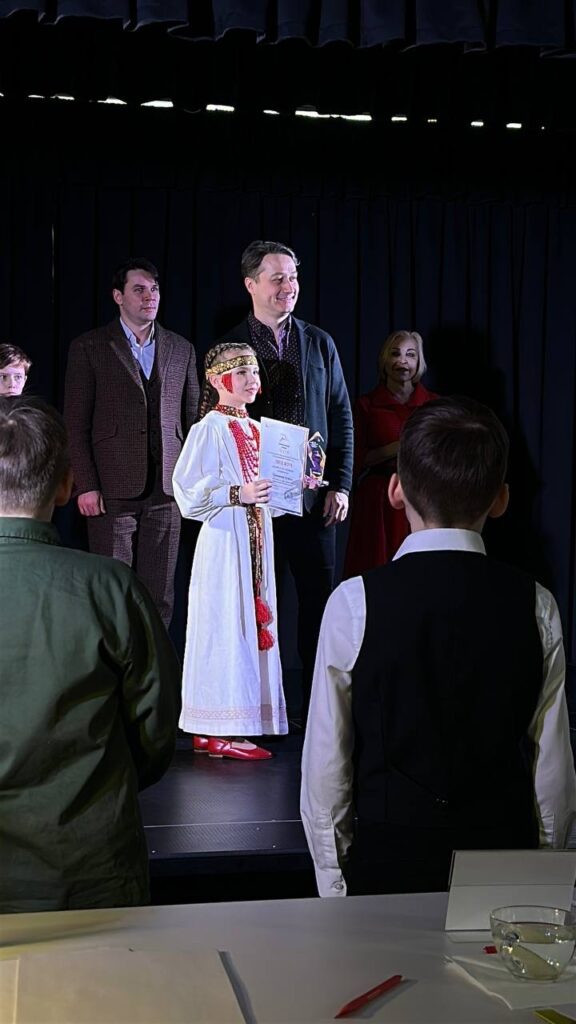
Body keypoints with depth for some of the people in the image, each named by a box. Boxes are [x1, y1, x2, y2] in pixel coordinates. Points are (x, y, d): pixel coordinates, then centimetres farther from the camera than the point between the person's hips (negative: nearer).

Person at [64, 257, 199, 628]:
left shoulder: (181, 349, 13)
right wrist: (85, 486, -8)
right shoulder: (89, 348, 2)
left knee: (159, 595, 5)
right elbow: (76, 423, -1)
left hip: (167, 489, 3)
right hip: (113, 489, -3)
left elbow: (192, 419, 14)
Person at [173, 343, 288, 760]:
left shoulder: (257, 429, 14)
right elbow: (189, 494, -15)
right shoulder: (209, 429, -8)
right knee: (225, 628, -7)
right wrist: (237, 494, -24)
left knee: (251, 626, 8)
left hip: (256, 540, 8)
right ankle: (215, 732, -1)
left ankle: (237, 726, 15)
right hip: (224, 540, -8)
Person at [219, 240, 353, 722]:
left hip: (314, 496, 2)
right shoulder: (230, 347, 1)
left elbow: (342, 417, 10)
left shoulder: (319, 343, 9)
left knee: (319, 600, 4)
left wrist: (341, 484, 2)